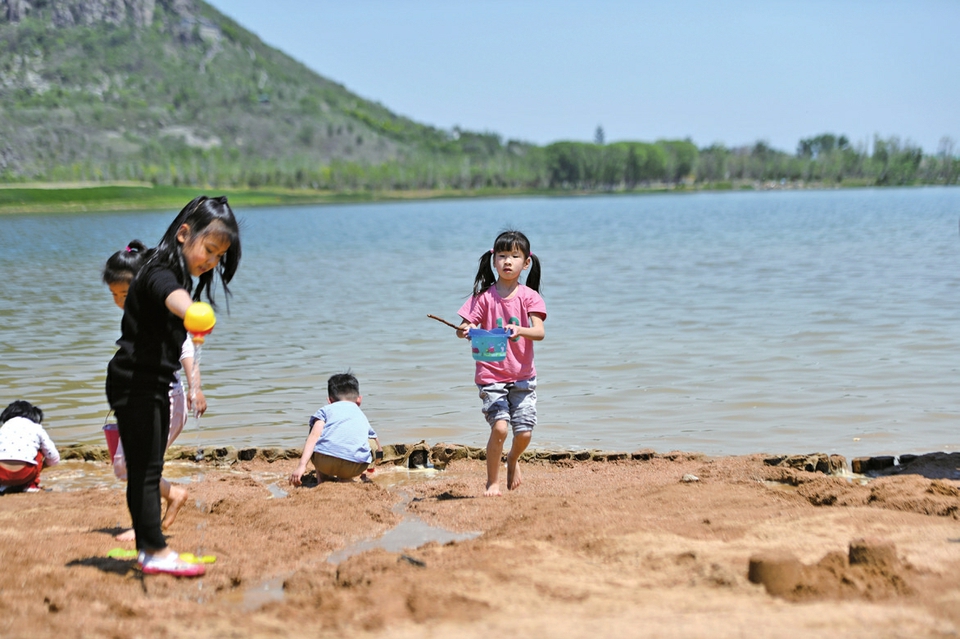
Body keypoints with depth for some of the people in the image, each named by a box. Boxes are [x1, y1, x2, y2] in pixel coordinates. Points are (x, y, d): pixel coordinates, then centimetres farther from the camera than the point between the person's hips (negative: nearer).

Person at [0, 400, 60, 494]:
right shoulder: (36, 428, 20)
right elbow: (54, 459, 23)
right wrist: (41, 464, 45)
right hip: (23, 474, -1)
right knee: (39, 453, 29)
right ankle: (31, 485, 21)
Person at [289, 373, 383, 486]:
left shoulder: (326, 410, 25)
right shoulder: (363, 417, 34)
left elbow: (315, 435, 5)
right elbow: (379, 451, 47)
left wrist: (302, 465, -5)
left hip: (324, 461, 0)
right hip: (354, 467, 0)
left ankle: (322, 478, 20)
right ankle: (346, 479, 17)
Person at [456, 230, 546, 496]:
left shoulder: (529, 296, -1)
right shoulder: (484, 296, 0)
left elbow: (539, 332, -13)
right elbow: (464, 328, -4)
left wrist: (520, 330, -34)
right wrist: (464, 331, -28)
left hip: (522, 376, 1)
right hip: (491, 376, -1)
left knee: (524, 432, -2)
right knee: (499, 427, -16)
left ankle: (513, 460, 33)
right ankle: (492, 481, 3)